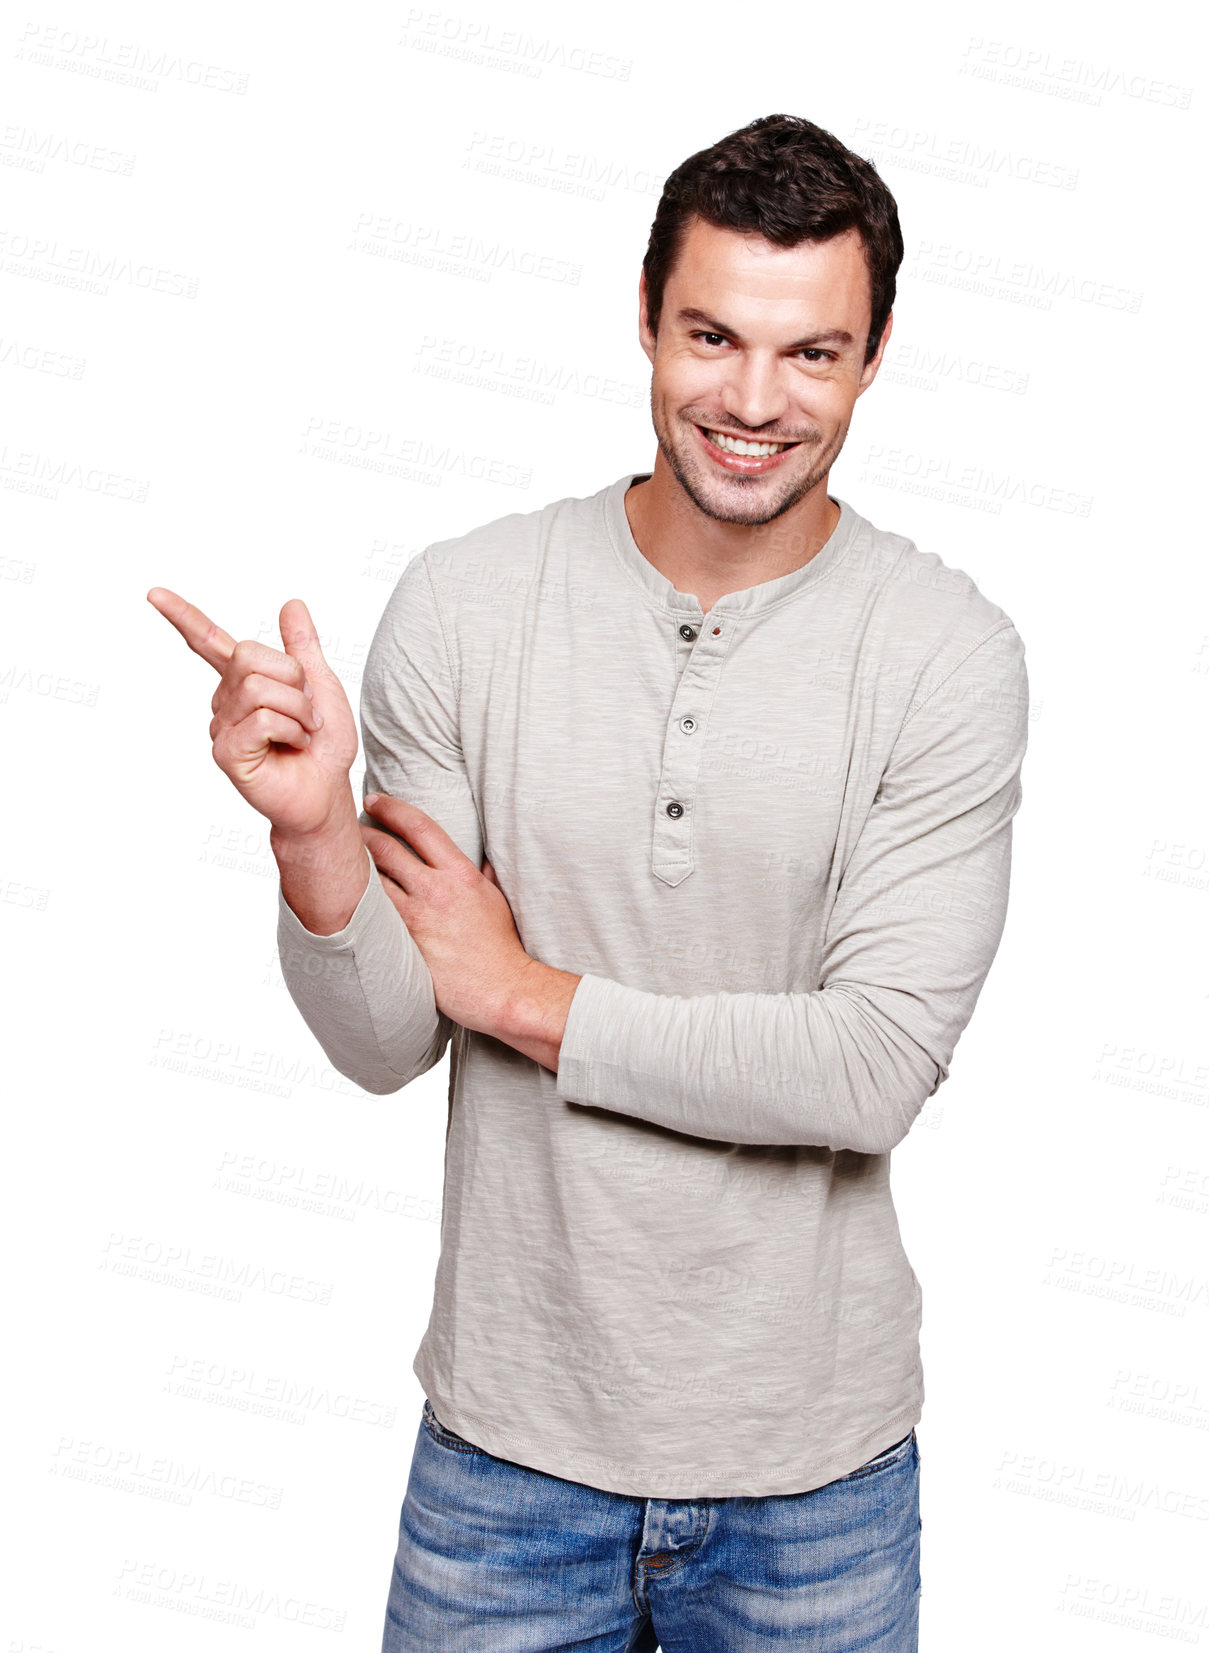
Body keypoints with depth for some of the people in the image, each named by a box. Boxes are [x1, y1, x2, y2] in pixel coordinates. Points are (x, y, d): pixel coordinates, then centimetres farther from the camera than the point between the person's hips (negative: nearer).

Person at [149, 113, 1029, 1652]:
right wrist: (311, 832, -27)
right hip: (510, 1430, 1)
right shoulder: (461, 605, -8)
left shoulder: (948, 654, -11)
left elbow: (877, 1071, -17)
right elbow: (384, 1046, -7)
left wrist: (524, 994, -14)